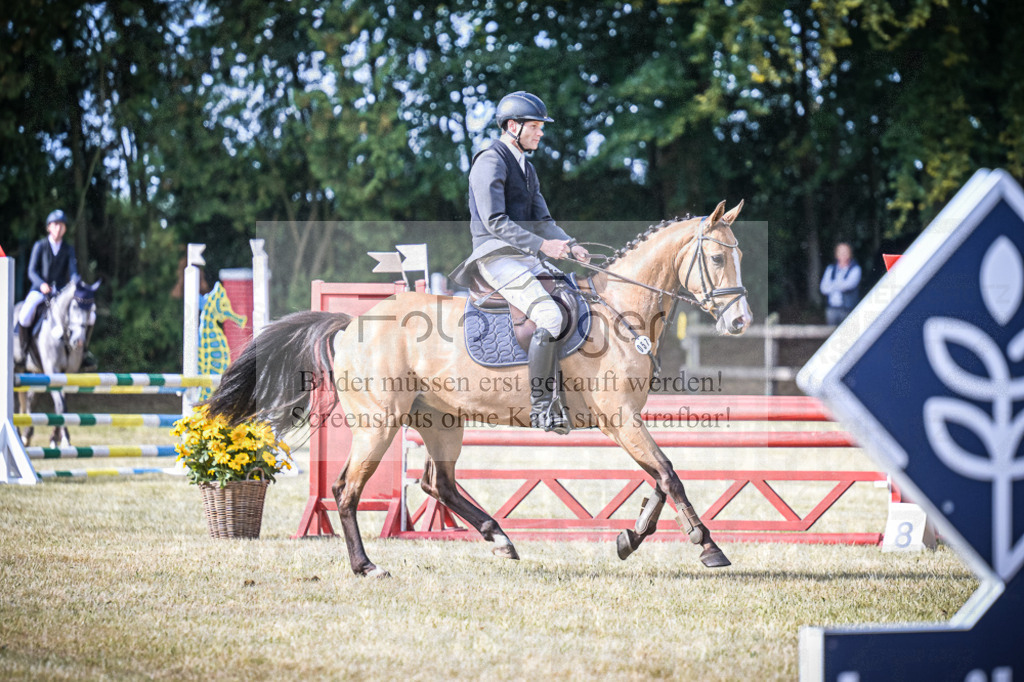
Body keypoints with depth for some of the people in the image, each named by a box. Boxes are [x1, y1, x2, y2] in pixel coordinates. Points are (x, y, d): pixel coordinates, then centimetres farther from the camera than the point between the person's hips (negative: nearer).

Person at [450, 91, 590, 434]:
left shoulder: (526, 167, 21)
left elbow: (542, 220, 21)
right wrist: (541, 245, -23)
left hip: (525, 257, 10)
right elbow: (495, 221, -18)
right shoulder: (490, 162, -10)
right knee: (551, 317, -27)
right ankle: (541, 405, -23)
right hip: (496, 257, -10)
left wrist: (570, 245, 2)